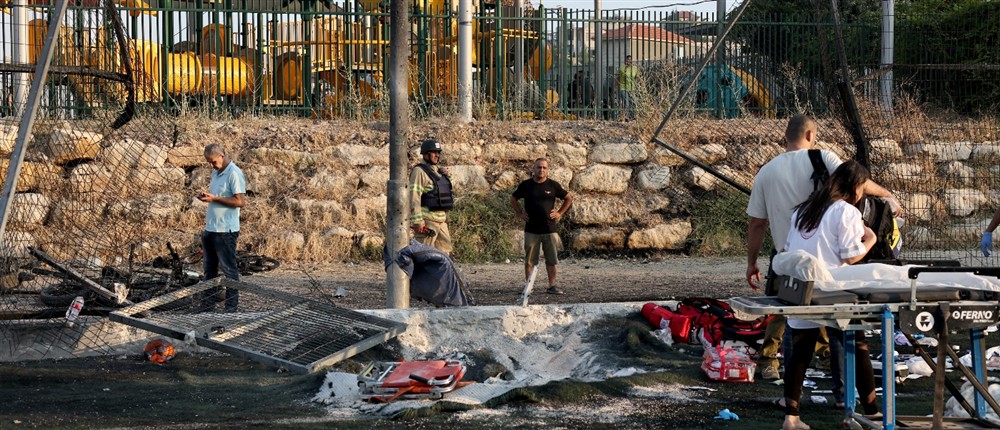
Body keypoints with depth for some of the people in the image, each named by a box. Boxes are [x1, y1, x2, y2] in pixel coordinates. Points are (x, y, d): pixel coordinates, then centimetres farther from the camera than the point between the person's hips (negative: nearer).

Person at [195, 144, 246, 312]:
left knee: (229, 270, -1)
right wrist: (206, 196, 3)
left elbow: (240, 201, -20)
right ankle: (207, 305, 22)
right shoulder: (216, 172, 14)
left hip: (226, 230, -9)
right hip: (210, 228, 9)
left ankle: (231, 307, 5)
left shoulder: (234, 174, -14)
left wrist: (214, 198, -21)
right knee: (210, 269, 14)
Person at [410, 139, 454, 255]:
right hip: (427, 221, -9)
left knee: (445, 251, 11)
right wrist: (417, 221, -24)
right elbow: (414, 197, -18)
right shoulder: (419, 171, -11)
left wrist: (445, 218, 21)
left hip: (441, 220, 9)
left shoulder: (438, 171, 15)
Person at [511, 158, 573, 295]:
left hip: (550, 229, 0)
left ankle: (552, 285, 7)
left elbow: (569, 198, 13)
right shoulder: (526, 185, 3)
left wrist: (560, 213, 5)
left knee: (551, 260, 1)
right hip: (531, 229, 0)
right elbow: (513, 199, 17)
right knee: (529, 260, 3)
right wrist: (520, 214, 7)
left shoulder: (553, 185, 3)